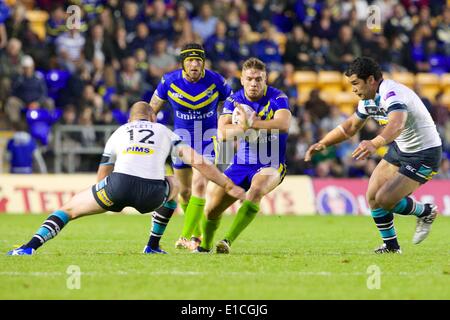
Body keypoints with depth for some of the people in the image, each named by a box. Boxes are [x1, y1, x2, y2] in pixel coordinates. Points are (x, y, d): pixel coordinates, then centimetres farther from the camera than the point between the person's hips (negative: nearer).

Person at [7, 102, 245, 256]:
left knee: (69, 209, 19)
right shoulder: (164, 132, 28)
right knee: (174, 185, 37)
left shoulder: (118, 133, 30)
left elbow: (101, 179, 34)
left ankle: (30, 246, -4)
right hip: (152, 193, 0)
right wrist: (229, 186, 24)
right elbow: (199, 162, 17)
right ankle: (153, 246, 34)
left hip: (118, 185, 0)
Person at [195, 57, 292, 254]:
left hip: (270, 165, -4)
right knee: (212, 208, 0)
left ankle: (227, 241, -38)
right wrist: (245, 127, -33)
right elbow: (222, 133, -16)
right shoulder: (234, 101, -2)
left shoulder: (277, 98, -12)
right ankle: (205, 245, 30)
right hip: (240, 165, 4)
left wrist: (251, 123, -37)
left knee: (256, 190, -36)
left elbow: (284, 124, -32)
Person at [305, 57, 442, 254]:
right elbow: (350, 126, 17)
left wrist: (375, 143, -69)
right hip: (400, 149, 9)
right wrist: (323, 144, 8)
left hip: (424, 154, -9)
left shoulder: (391, 94, -30)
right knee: (372, 195, 3)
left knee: (384, 199, -17)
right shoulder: (368, 99, 0)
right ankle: (391, 246, 18)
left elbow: (396, 125, -51)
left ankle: (425, 212, 10)